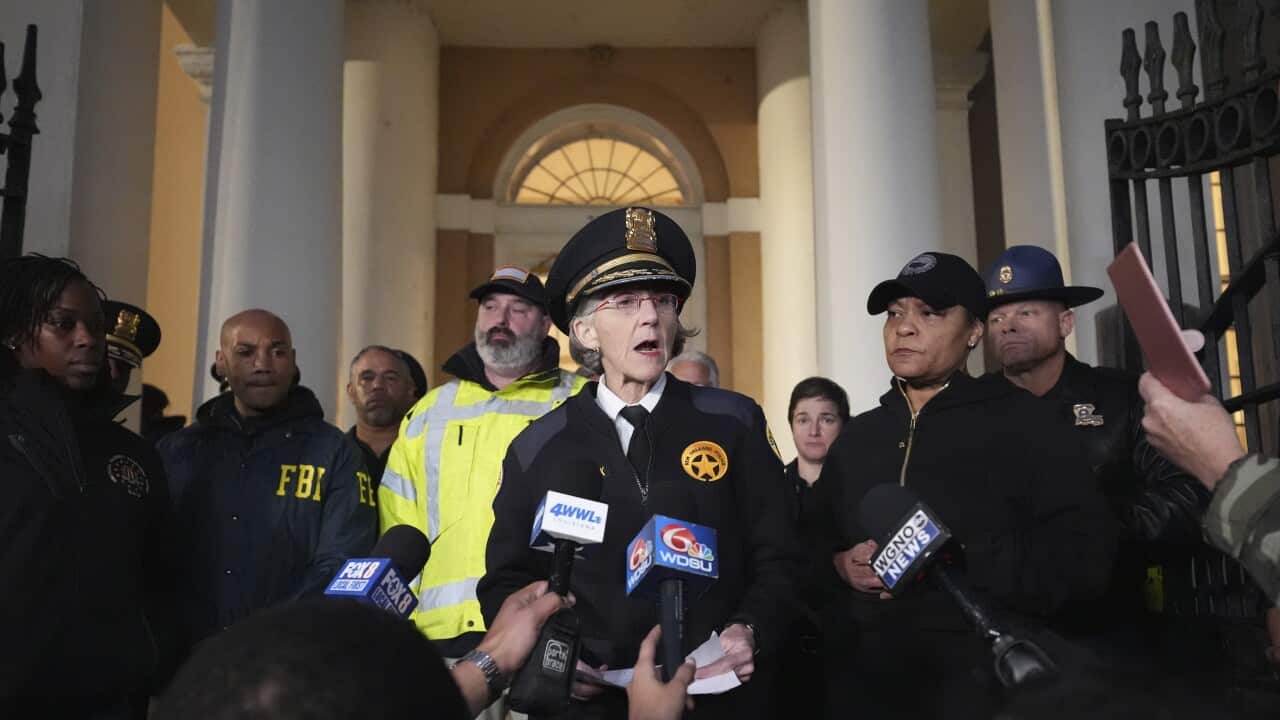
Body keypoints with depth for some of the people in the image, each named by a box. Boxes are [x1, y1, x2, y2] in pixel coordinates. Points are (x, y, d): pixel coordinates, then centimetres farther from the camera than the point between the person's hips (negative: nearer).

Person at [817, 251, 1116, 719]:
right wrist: (838, 565, -7)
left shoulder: (1017, 420, -3)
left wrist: (957, 559, -20)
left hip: (982, 681, -4)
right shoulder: (854, 439, 11)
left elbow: (1083, 554, -13)